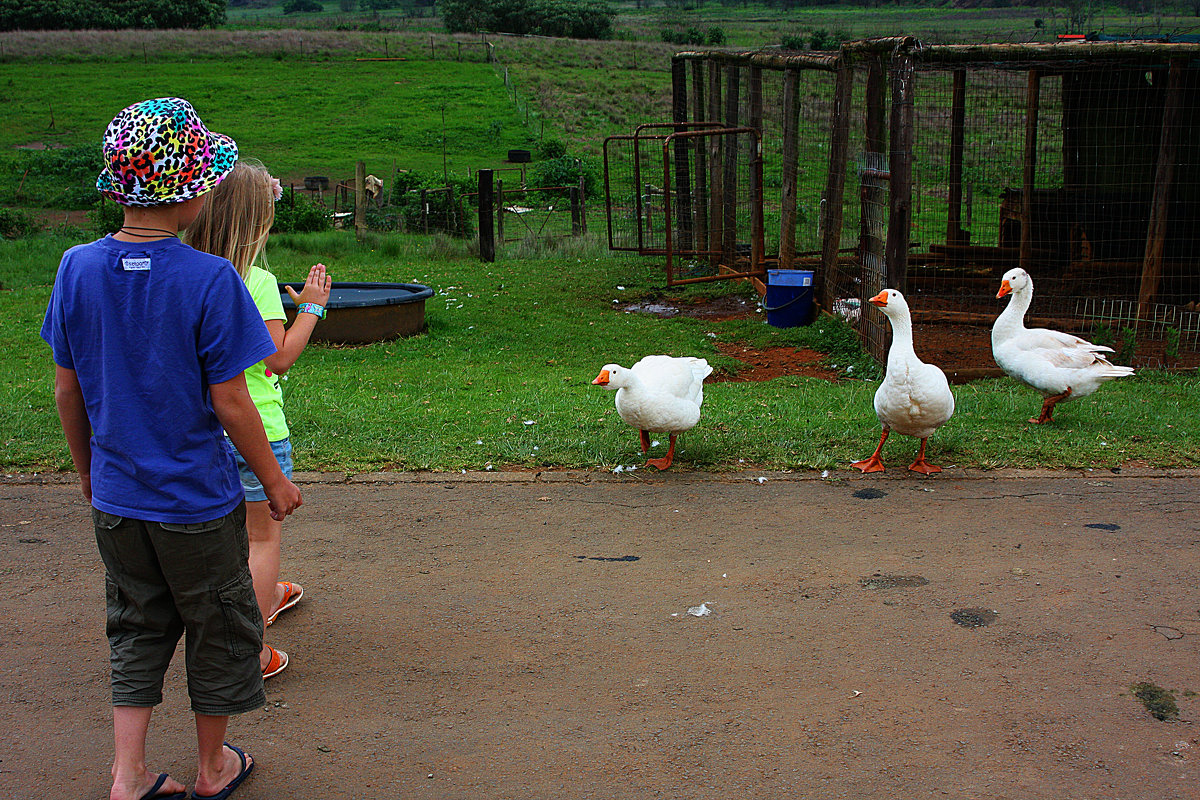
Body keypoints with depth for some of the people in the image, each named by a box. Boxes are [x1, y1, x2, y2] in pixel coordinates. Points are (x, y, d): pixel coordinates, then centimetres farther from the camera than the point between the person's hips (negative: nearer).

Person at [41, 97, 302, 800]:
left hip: (116, 499, 4)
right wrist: (276, 481, -3)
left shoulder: (78, 269, -7)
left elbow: (67, 390, 2)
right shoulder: (210, 280, -21)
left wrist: (87, 467, 17)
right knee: (220, 632, 16)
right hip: (198, 502, -4)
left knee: (138, 630, 21)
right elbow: (230, 404, -17)